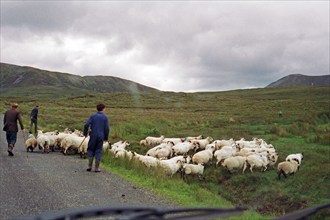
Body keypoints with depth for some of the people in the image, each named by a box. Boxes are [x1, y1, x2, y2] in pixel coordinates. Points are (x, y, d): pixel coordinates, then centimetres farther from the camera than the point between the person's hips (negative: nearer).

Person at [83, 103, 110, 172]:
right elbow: (107, 128, -6)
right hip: (101, 136, 0)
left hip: (93, 136, 0)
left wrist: (85, 133, 8)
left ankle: (90, 166, 7)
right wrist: (106, 138, 7)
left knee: (90, 150, 14)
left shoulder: (93, 116, 0)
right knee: (98, 151, 6)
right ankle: (97, 168, 5)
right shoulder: (105, 117, -1)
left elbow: (86, 125, -9)